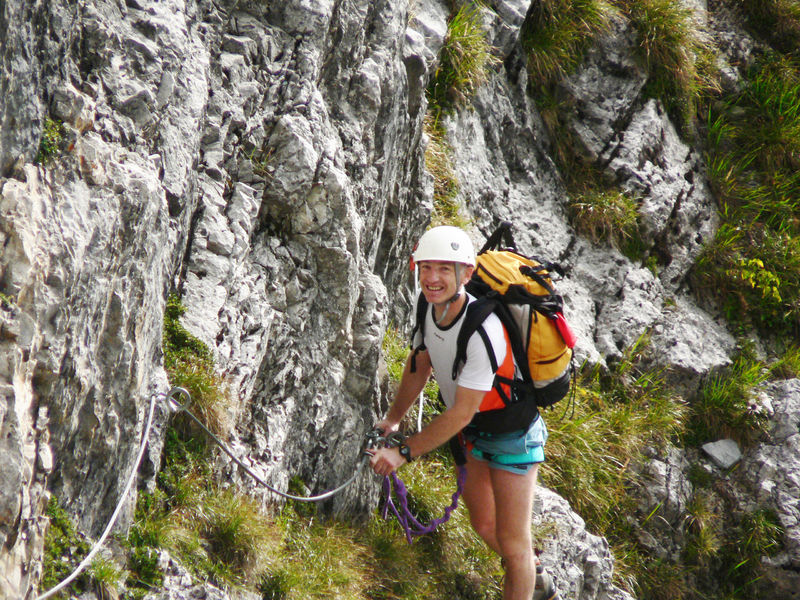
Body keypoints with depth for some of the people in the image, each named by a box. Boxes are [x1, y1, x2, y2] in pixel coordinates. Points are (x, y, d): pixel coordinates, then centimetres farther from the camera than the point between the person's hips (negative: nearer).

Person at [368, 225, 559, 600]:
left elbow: (461, 413, -31)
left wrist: (404, 452, -28)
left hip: (512, 431, -8)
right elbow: (419, 367, 7)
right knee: (484, 525, 23)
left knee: (512, 542, -7)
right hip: (473, 432, 8)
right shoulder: (432, 307, -12)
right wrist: (393, 419, 5)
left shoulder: (483, 331, -36)